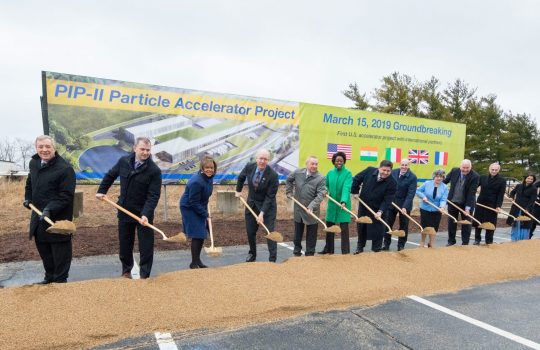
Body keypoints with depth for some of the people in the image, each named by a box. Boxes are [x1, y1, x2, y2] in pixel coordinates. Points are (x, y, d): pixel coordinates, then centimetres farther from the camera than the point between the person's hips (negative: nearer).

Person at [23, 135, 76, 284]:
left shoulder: (65, 168, -17)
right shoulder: (33, 163, 8)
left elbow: (66, 195, -20)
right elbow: (30, 183, 27)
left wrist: (50, 209, -29)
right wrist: (28, 198, 13)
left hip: (58, 218, -8)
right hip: (39, 216, 8)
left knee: (60, 251, 2)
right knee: (43, 249, 19)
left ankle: (60, 280, 16)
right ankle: (49, 277, 35)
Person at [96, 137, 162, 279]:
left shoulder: (154, 170, -17)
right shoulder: (123, 162, -3)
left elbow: (153, 196, -21)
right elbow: (110, 175, 17)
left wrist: (145, 214, -31)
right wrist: (101, 191, 15)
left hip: (144, 214, -4)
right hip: (124, 211, 4)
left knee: (146, 246, 0)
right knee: (125, 245, 16)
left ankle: (144, 275, 12)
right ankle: (126, 271, 34)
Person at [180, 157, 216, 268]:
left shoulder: (209, 177, -3)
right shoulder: (196, 182, -29)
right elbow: (193, 202, -24)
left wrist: (206, 212, 10)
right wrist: (205, 214, -19)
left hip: (199, 207, 9)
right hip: (189, 208, -8)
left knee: (203, 234, 11)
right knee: (197, 235, -9)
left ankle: (197, 260, 24)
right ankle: (194, 263, 4)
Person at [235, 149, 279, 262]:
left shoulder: (273, 175, -24)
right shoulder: (249, 167, -11)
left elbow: (270, 196, -22)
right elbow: (241, 177, 13)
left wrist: (262, 213, -27)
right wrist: (238, 190, 17)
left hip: (267, 206, -4)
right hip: (251, 203, 4)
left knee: (270, 232, -5)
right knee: (250, 231, 13)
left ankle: (272, 259, 6)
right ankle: (252, 254, 35)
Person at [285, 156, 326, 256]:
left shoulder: (320, 178, -16)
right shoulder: (298, 172, -4)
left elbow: (321, 194, -22)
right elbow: (289, 179, 16)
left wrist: (312, 206, -32)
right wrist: (289, 191, 9)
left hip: (312, 210, -3)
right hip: (298, 208, 4)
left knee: (311, 235, 7)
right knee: (297, 232, 17)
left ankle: (309, 254, 22)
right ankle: (297, 252, 34)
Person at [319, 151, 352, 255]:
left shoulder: (347, 173, -10)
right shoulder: (330, 173, 4)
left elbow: (346, 188, -23)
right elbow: (326, 185, 15)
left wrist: (344, 201, -36)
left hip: (343, 204, -5)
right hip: (332, 204, 5)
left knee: (344, 228, -2)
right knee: (329, 226, 13)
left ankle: (346, 252, 9)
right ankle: (328, 249, 29)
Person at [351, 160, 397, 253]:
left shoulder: (392, 183, -21)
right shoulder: (369, 171, -14)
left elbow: (387, 200, -22)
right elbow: (356, 179, 1)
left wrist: (380, 211, -33)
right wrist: (355, 191, 1)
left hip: (377, 209, -3)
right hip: (363, 206, 3)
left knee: (377, 231, 4)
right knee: (361, 228, 17)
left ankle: (376, 250, 23)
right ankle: (360, 247, 35)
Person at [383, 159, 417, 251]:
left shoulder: (412, 177, -15)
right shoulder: (393, 172, -4)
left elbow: (411, 194, -20)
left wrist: (405, 207, -28)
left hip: (404, 204, -3)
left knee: (403, 226, 8)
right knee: (387, 224, 7)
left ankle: (401, 245, 20)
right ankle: (386, 244, 18)